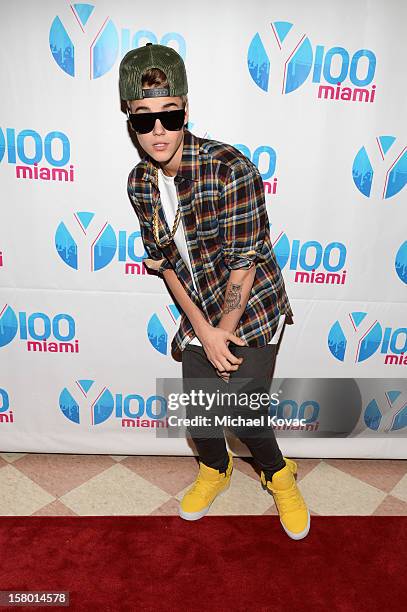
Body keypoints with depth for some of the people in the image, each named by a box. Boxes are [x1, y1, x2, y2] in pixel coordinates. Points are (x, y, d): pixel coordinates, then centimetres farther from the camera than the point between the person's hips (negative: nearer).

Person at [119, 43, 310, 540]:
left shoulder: (230, 168, -23)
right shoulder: (139, 183, -5)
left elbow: (243, 261, -20)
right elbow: (164, 260, -1)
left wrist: (224, 332, -12)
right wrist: (203, 331, -8)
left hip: (252, 311, -5)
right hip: (199, 315, 5)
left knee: (244, 414, -3)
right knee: (198, 415, 12)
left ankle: (279, 476, 32)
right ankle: (215, 471, 47)